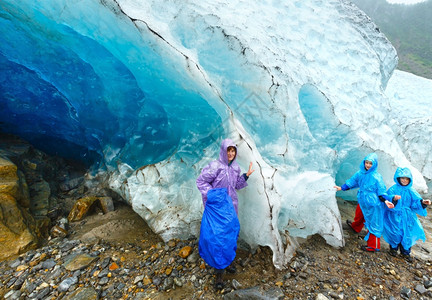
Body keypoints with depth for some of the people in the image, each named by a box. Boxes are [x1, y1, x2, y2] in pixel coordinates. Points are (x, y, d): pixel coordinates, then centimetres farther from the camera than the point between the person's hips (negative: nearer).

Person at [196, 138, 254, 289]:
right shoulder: (215, 166, -16)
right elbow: (200, 181, -12)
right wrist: (212, 194, -21)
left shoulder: (235, 167, 3)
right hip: (218, 206, -6)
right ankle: (219, 273, 13)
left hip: (232, 206, 6)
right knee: (218, 236, -1)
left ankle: (229, 261, 38)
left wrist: (246, 175, 1)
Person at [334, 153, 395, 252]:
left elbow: (381, 191, -12)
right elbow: (353, 181, 12)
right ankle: (356, 228, 59)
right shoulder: (360, 173, -2)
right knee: (359, 215, 29)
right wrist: (342, 188, 15)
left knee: (373, 224, 4)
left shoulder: (376, 177, -19)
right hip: (362, 201, 6)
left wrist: (386, 201, -27)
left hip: (373, 204, -6)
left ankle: (373, 246, 18)